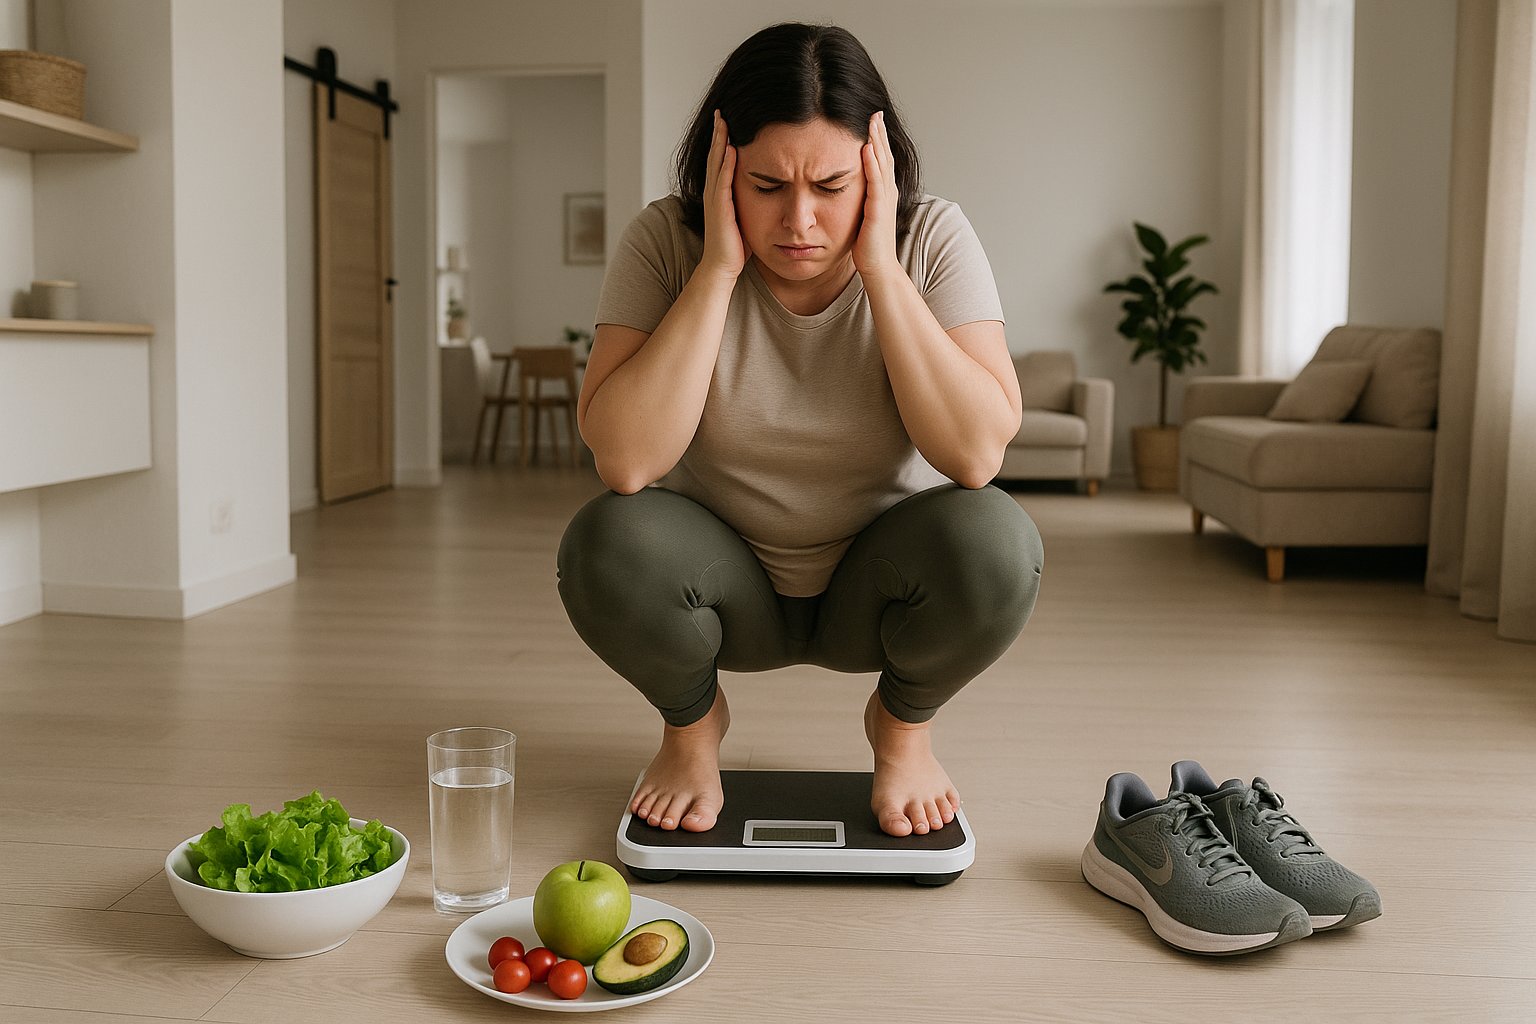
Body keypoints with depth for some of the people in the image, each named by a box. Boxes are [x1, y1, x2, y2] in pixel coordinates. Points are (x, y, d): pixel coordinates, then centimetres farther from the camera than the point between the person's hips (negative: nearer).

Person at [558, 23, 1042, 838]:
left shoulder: (932, 239, -14)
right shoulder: (668, 243, -16)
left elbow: (977, 453, -28)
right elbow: (624, 461, -29)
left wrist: (879, 267, -30)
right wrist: (718, 269, -30)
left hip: (877, 587, 0)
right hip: (729, 587, 0)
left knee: (993, 540, -30)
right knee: (607, 544, -30)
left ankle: (901, 726, 5)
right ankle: (691, 723, 5)